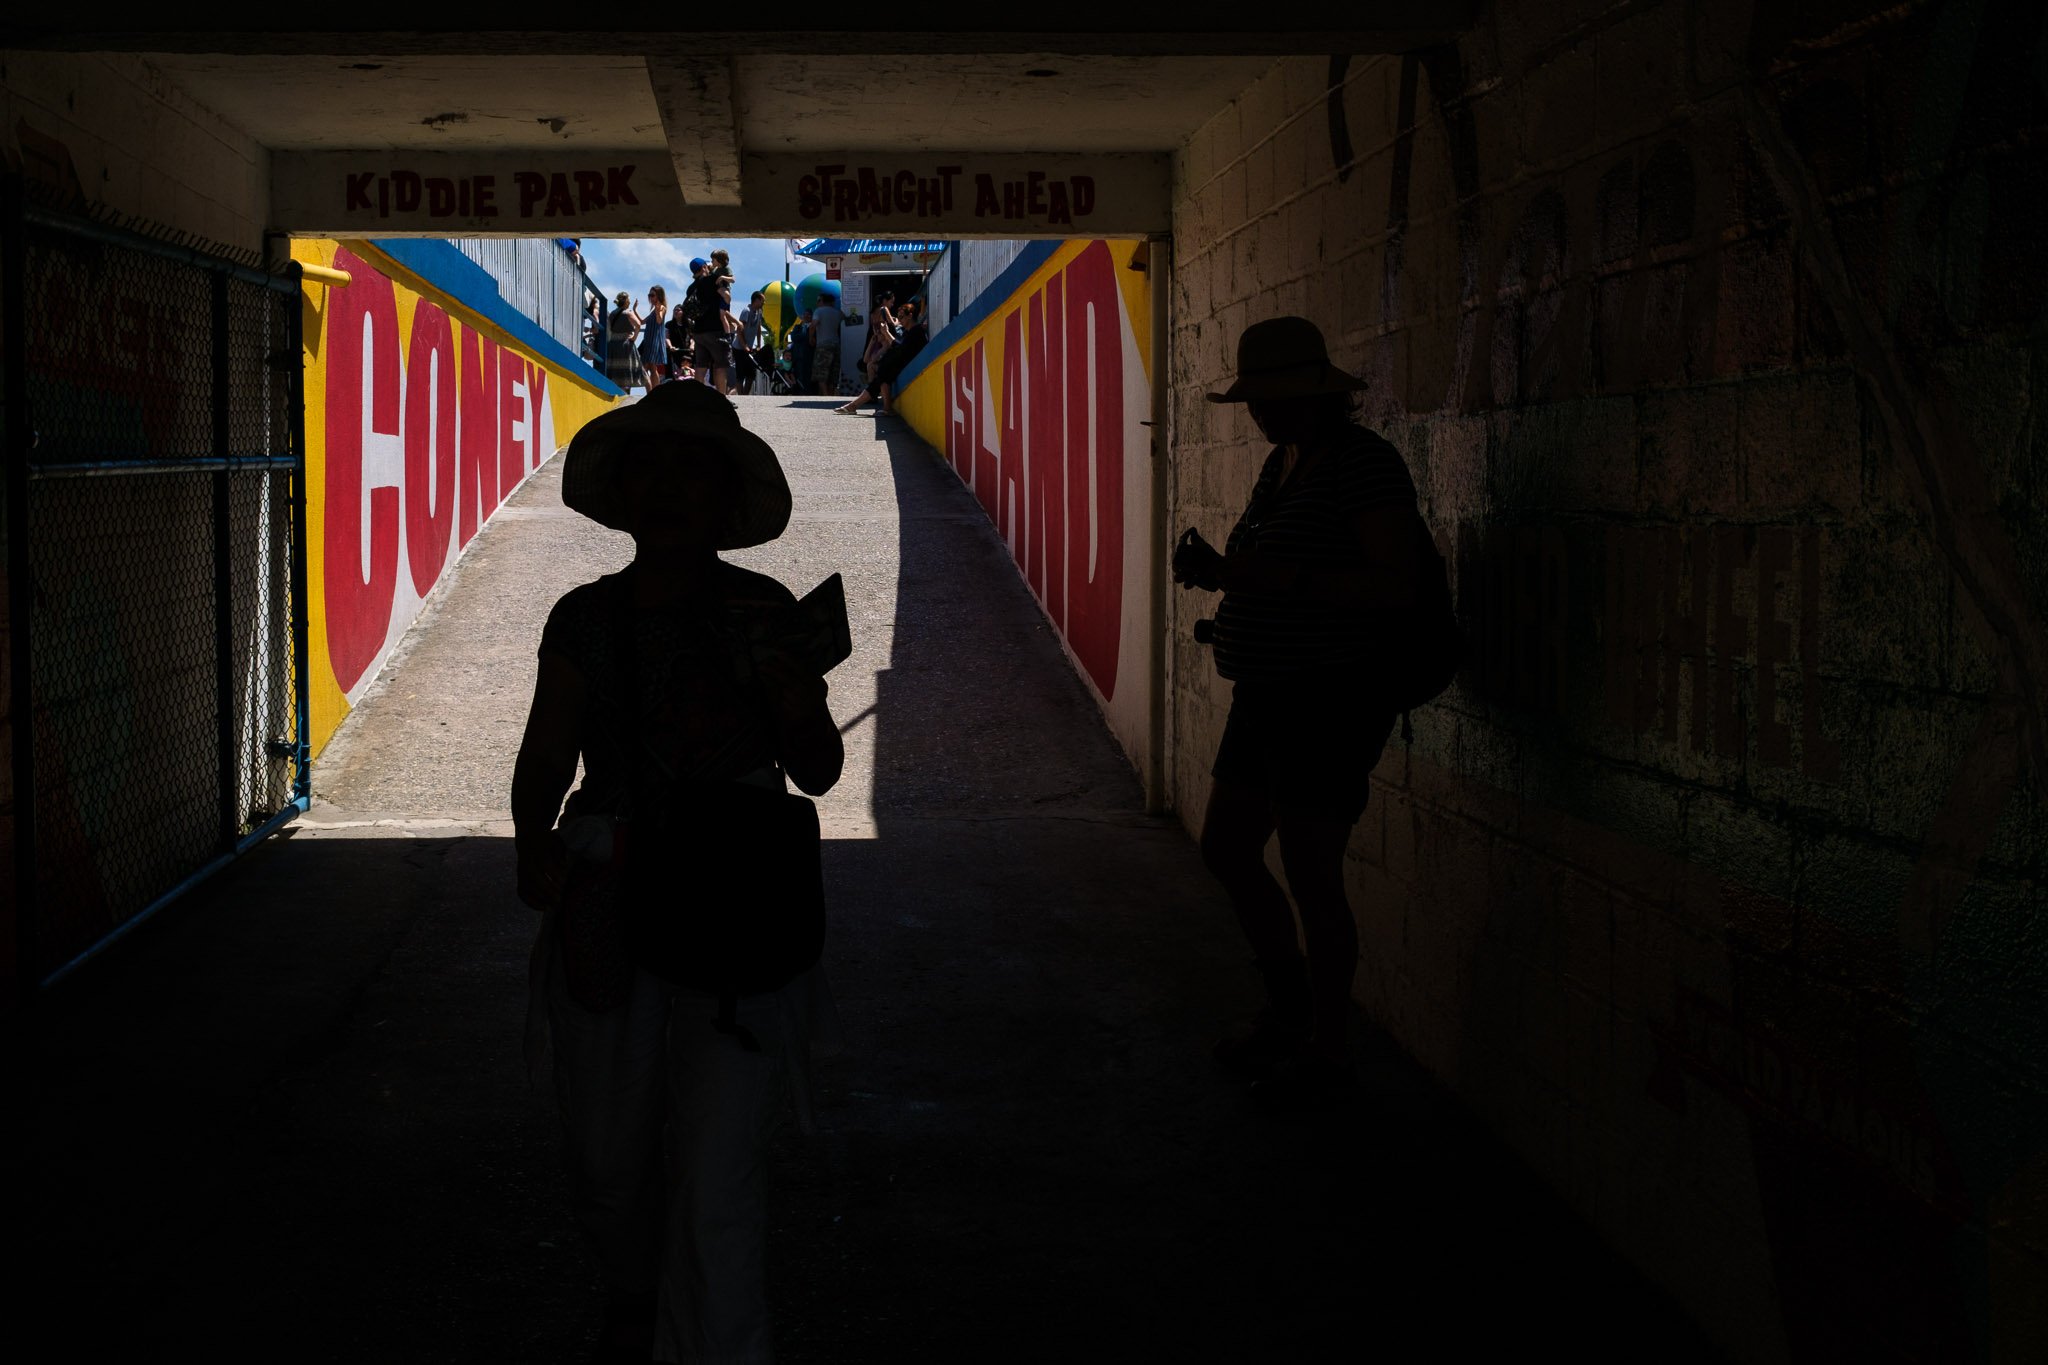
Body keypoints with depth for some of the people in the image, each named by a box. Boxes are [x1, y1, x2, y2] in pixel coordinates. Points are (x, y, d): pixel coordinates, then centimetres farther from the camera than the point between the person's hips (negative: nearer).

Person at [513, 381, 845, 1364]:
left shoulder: (761, 611, -1)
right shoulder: (584, 620, 4)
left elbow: (818, 772, 1)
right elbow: (545, 756, 3)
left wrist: (788, 685, -18)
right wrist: (534, 844, -17)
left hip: (735, 912, -3)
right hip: (608, 911, 3)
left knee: (717, 1179, -10)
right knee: (607, 1153, 15)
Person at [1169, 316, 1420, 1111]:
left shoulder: (1360, 462, -15)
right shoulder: (1285, 463, 13)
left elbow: (1397, 587, -22)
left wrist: (1278, 578, -27)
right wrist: (1219, 571, 2)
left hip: (1330, 701, -10)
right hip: (1269, 696, 10)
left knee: (1311, 880, -2)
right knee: (1227, 852, 16)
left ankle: (1324, 1056, 12)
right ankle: (1289, 1014, 31)